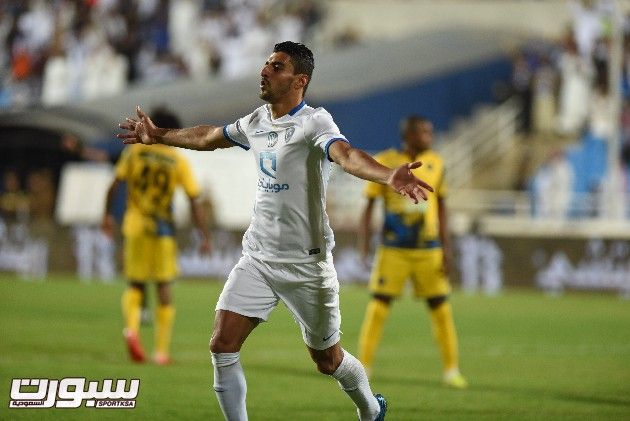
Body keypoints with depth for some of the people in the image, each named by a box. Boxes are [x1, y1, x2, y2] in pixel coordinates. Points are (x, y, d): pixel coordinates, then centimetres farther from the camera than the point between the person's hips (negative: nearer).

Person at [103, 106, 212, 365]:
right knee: (164, 288, 8)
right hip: (163, 229, -1)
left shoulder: (134, 152, 1)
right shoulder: (179, 162, -1)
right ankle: (161, 351, 5)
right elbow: (194, 202, -4)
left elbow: (115, 185, -4)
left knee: (135, 286, 11)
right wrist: (204, 237, -1)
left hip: (134, 227, 1)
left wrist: (107, 215, 6)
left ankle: (131, 327, -19)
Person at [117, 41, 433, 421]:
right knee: (223, 346, -8)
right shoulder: (256, 122, 5)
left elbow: (346, 155, -37)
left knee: (328, 360, 8)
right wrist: (158, 136, 36)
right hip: (257, 258, 6)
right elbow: (208, 137, 25)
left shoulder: (314, 122, -17)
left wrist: (390, 177, -57)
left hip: (306, 264, -6)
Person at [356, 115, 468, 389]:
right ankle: (363, 366, 6)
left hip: (429, 250, 3)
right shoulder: (385, 163, -6)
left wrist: (446, 248, 7)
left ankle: (451, 370, 12)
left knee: (441, 308, 3)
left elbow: (440, 207, 11)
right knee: (378, 307, -4)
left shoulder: (435, 164, 4)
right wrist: (363, 246, -4)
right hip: (393, 250, -3)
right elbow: (369, 206, 0)